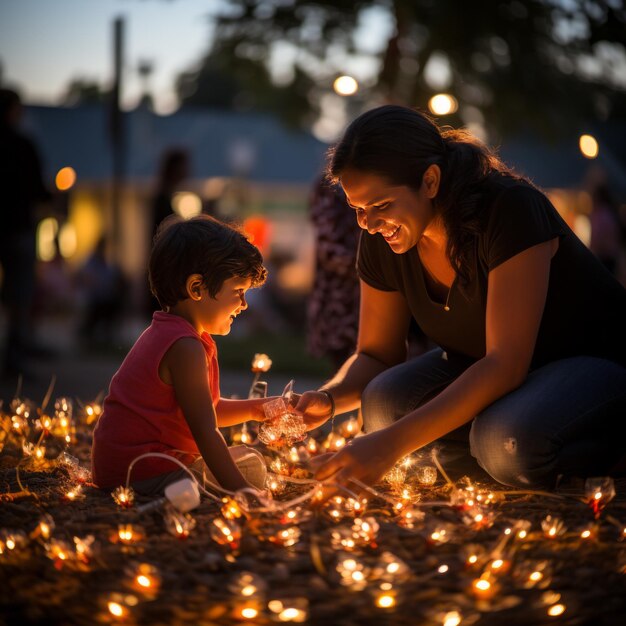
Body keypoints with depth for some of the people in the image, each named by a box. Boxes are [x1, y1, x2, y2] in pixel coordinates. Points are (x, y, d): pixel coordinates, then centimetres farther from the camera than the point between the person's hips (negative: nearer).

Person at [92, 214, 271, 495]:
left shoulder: (164, 333, 14)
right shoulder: (185, 348, -20)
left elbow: (205, 410, 23)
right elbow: (204, 431, -25)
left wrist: (252, 409, 11)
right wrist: (241, 490, -27)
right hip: (144, 473, -11)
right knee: (251, 465, -8)